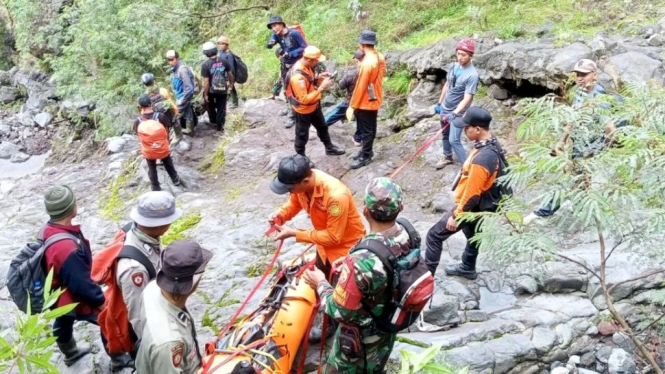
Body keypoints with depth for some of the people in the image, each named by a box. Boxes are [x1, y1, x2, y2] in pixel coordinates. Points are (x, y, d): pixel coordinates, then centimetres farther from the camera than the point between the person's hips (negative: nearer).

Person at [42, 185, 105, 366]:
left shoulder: (49, 230, -13)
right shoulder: (67, 249, -43)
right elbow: (81, 284, -31)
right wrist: (99, 300, -15)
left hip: (59, 295, 9)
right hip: (75, 299, -9)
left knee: (63, 323, 32)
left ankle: (71, 353, 60)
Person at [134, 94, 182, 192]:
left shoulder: (138, 121, -19)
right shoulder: (160, 116, -21)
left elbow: (139, 136, -2)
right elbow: (166, 133, -8)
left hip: (148, 151, 0)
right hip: (163, 149, 0)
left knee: (152, 168, 25)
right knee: (168, 165, 27)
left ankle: (155, 187, 39)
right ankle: (176, 181, 46)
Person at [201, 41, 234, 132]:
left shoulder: (205, 65, -21)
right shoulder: (223, 60, -10)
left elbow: (206, 82, -20)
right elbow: (230, 74, 0)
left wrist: (205, 94, -10)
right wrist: (231, 83, 19)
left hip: (211, 90, -2)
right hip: (223, 89, 2)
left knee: (210, 105, 27)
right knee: (221, 108, 14)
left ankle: (213, 121, 40)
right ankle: (220, 126, 21)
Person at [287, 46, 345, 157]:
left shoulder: (306, 65, -9)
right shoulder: (297, 76, -37)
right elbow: (304, 99, -34)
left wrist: (318, 77, -8)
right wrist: (321, 88, -34)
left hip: (314, 105, 9)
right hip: (303, 109, -9)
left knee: (322, 127, 27)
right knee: (302, 135, 13)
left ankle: (329, 148, 49)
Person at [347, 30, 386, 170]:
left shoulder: (367, 63, -28)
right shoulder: (380, 58, -1)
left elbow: (360, 87, -24)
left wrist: (352, 106, -17)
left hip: (365, 103, -9)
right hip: (375, 100, 9)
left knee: (366, 130, 5)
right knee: (370, 128, 21)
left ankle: (365, 157, 17)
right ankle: (367, 150, 36)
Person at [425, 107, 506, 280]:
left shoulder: (482, 158, -36)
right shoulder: (492, 144, -5)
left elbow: (472, 194, -29)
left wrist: (456, 215, -18)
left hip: (471, 207, -10)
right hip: (481, 205, 10)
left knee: (434, 235, 0)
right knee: (473, 234, 29)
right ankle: (467, 268, 51)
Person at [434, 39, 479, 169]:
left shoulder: (472, 75, -24)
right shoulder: (453, 66, -3)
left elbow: (467, 98, -27)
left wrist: (454, 113, -37)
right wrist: (439, 103, 15)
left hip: (457, 113, -7)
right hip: (445, 108, 7)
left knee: (454, 140, -11)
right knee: (445, 135, 22)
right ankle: (447, 157, 43)